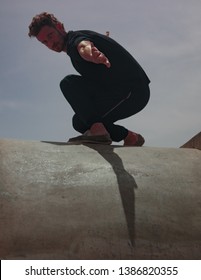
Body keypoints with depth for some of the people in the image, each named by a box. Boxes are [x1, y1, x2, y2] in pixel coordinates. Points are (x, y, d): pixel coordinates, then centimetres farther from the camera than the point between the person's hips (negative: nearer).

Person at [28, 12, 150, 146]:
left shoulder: (74, 38, -13)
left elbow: (84, 46, -40)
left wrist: (92, 53, -63)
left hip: (130, 91, -10)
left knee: (69, 83, -18)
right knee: (80, 122, 20)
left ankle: (97, 129, -27)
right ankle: (129, 137, 17)